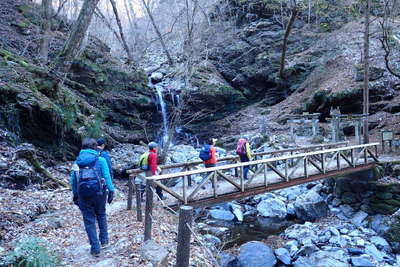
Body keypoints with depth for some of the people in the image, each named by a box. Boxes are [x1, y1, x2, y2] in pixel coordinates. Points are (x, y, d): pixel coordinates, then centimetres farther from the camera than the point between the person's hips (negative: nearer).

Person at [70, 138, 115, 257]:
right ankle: (104, 241, 27)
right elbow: (107, 176, -10)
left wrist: (75, 195, 13)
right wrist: (111, 190, -8)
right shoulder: (100, 160, -2)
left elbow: (73, 180, 7)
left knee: (89, 220, 9)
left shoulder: (77, 162, 7)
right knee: (101, 215, 22)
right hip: (98, 192, -1)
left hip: (83, 194, 1)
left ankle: (95, 248, 13)